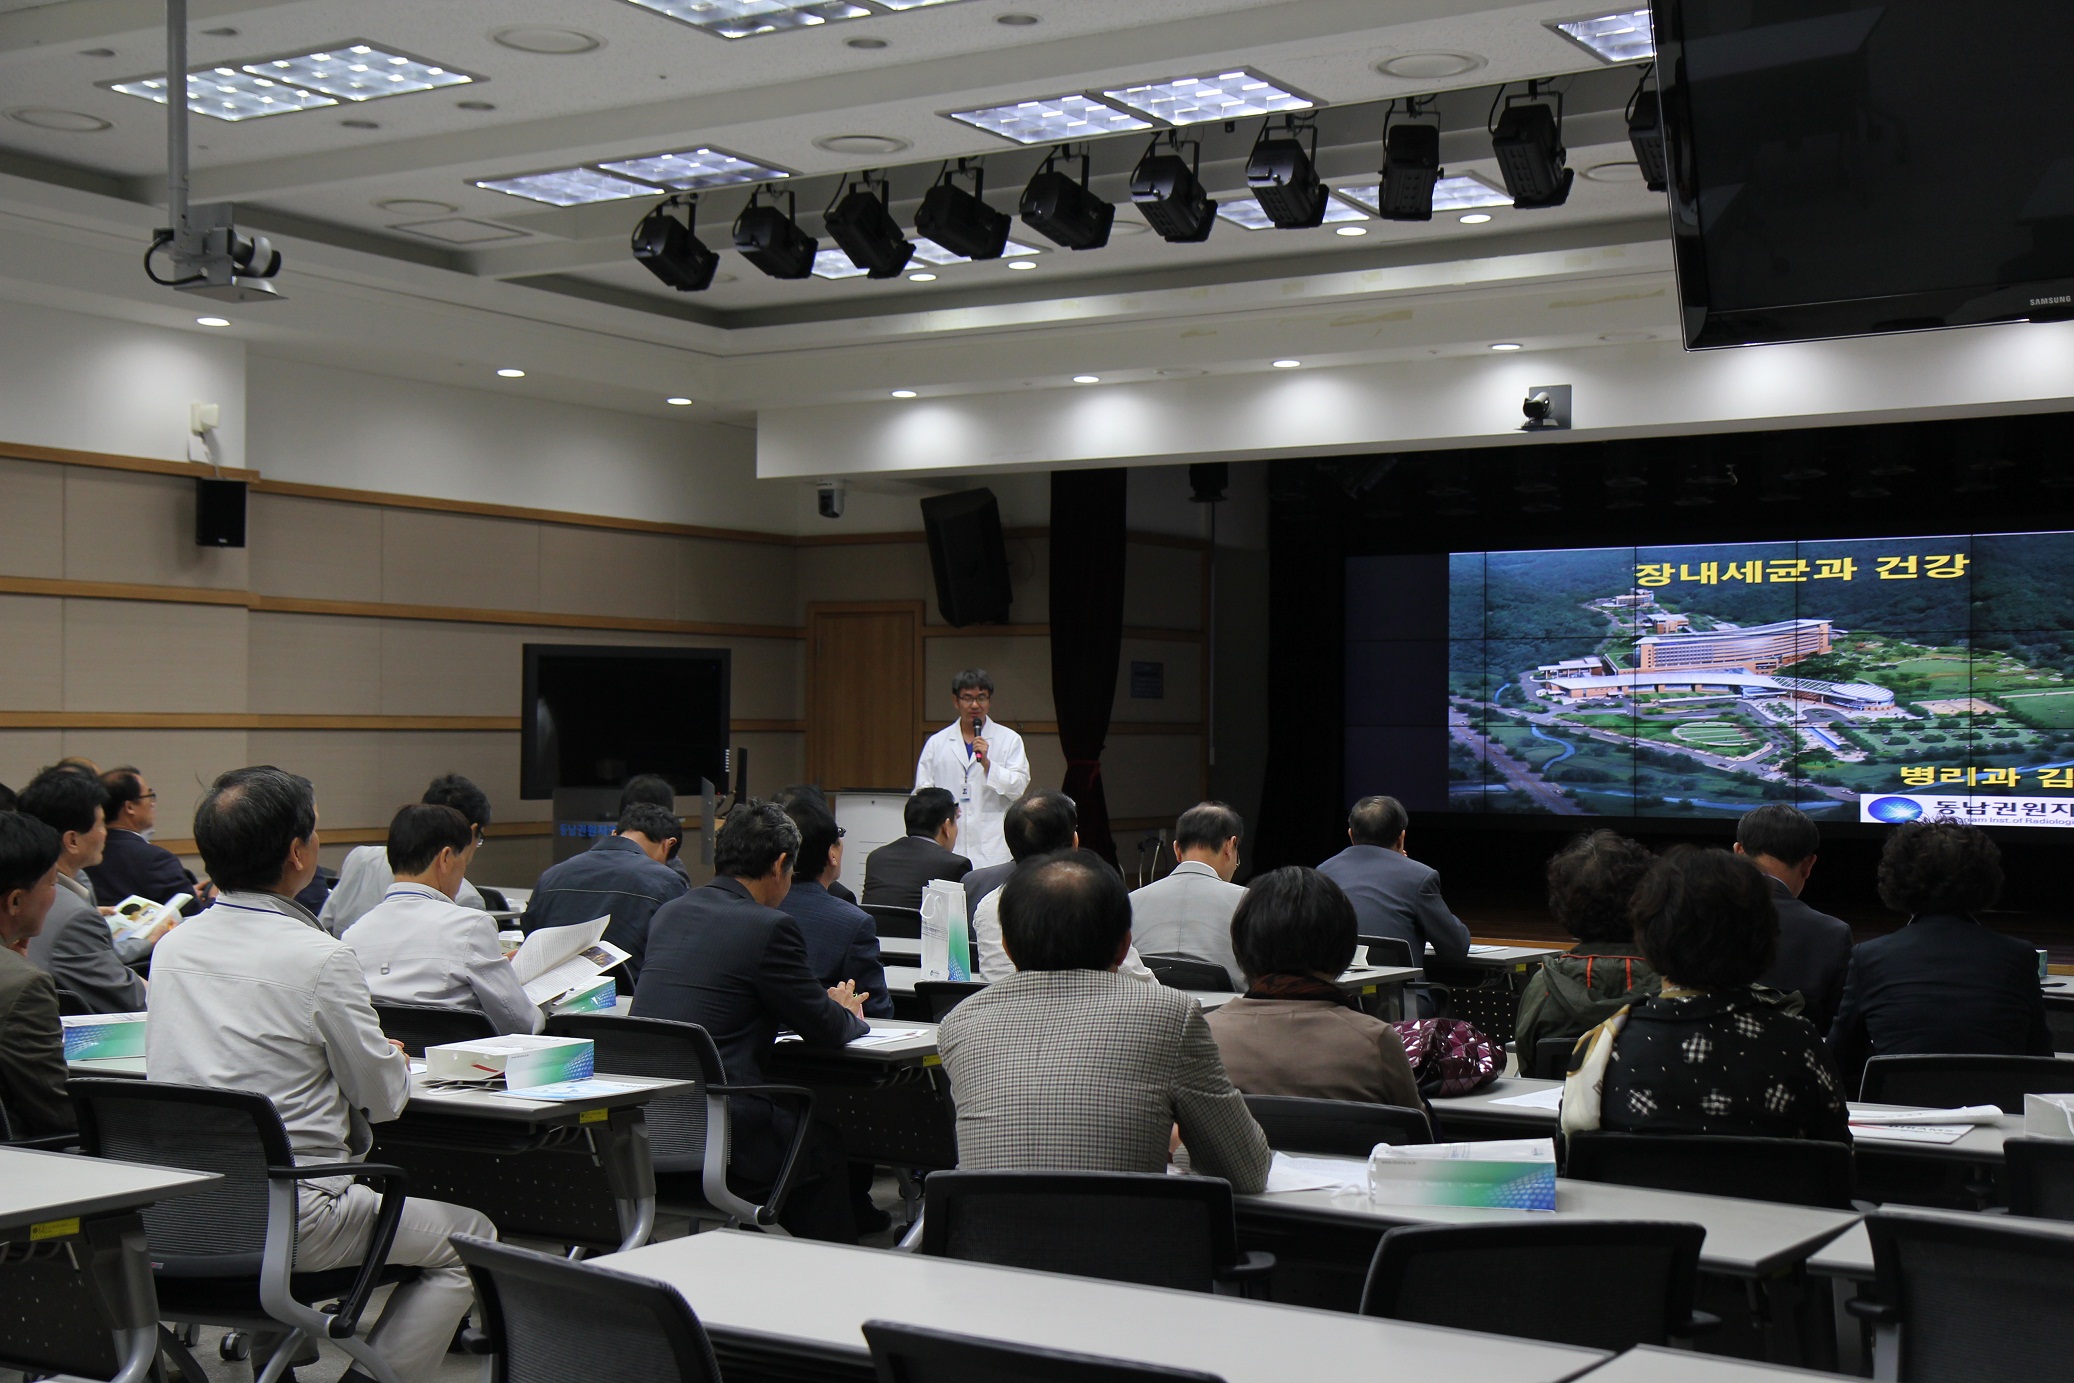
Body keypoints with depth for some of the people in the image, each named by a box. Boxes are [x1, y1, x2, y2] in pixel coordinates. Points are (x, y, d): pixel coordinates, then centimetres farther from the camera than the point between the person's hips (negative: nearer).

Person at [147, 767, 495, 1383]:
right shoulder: (320, 958, -16)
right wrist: (397, 1059, 17)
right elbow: (383, 1100, -6)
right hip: (287, 1219, -7)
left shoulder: (172, 947, 3)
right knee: (467, 1239, 10)